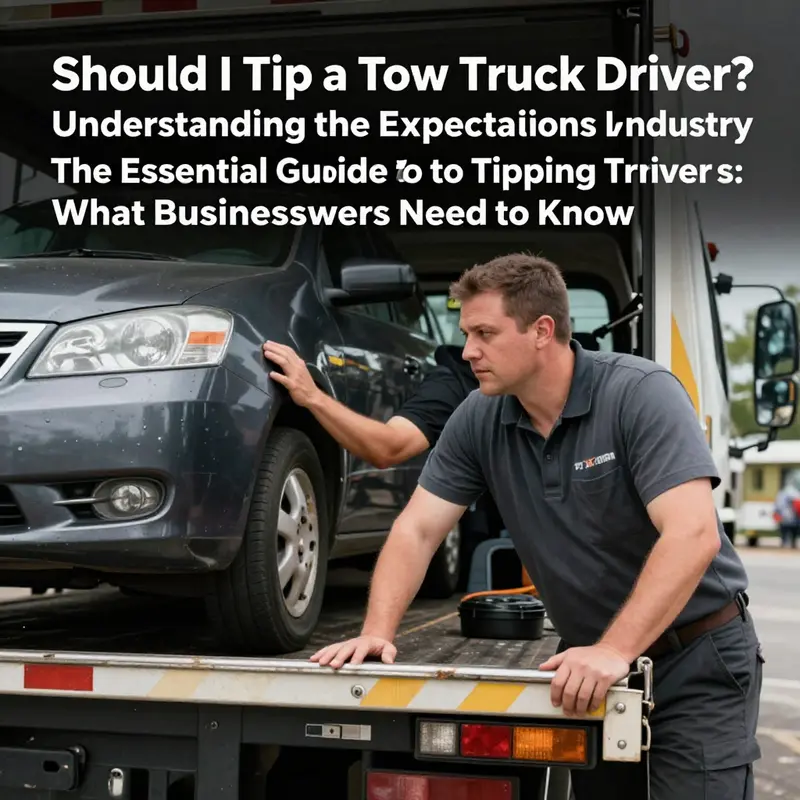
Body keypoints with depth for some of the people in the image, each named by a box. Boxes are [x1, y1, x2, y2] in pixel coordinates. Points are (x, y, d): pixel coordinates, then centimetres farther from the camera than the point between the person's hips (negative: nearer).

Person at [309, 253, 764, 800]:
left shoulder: (641, 393, -20)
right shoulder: (480, 419, -4)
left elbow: (693, 534, -30)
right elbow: (417, 530, -2)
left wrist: (616, 651, -38)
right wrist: (377, 632, -17)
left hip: (697, 657, -5)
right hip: (594, 658, 5)